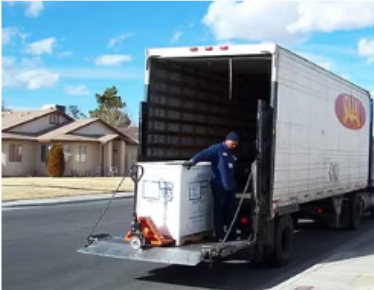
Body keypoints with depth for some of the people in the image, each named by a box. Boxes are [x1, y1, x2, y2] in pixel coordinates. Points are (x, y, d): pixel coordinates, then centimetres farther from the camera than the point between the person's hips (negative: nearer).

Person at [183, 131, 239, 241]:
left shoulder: (232, 154, 18)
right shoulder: (217, 149, -6)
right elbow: (204, 154, -21)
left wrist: (234, 185, 25)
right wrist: (193, 161, -38)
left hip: (230, 187, 7)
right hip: (219, 186, -7)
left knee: (230, 210, 14)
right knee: (219, 211, 0)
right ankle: (220, 235, 6)